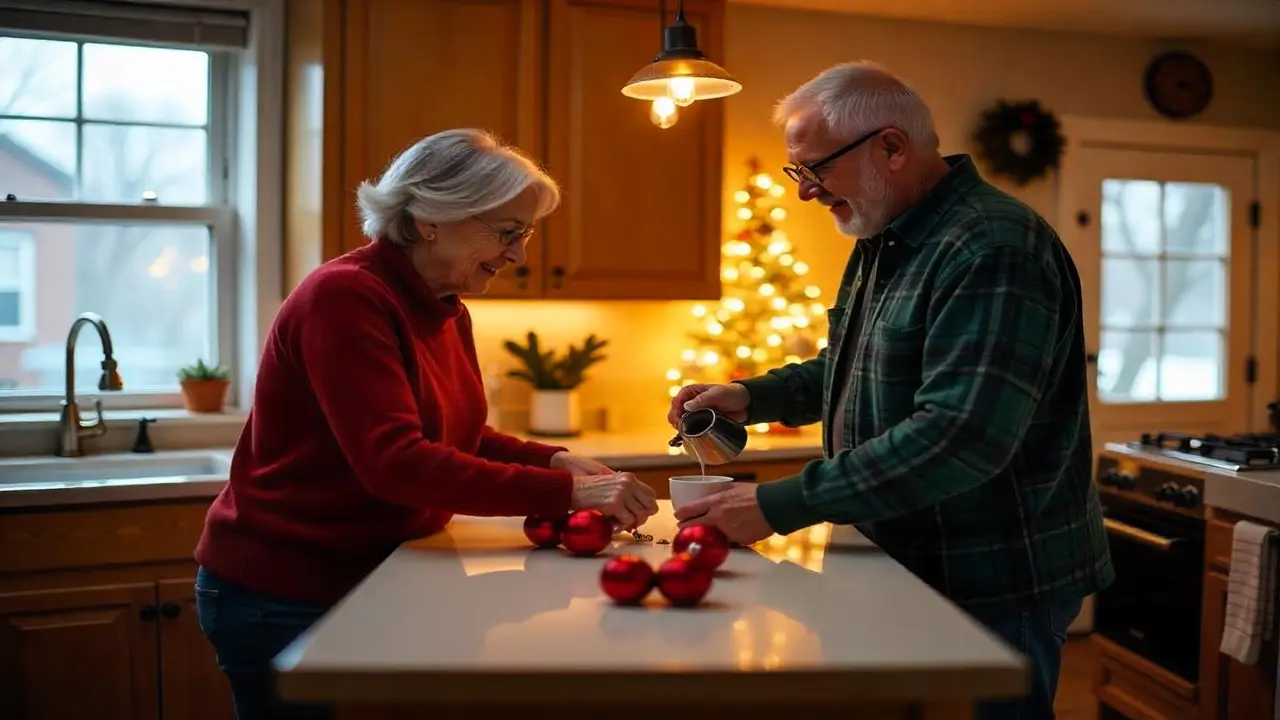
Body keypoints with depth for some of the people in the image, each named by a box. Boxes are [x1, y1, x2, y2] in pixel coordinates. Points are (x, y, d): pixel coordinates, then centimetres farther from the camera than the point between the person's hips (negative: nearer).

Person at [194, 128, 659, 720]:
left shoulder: (447, 310, 4)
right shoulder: (343, 297, -24)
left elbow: (454, 437, 10)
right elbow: (395, 462, -32)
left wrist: (555, 461, -8)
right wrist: (565, 492, -34)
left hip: (372, 581, 8)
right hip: (284, 599, -8)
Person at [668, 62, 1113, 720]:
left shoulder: (993, 251, -22)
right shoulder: (883, 242, 10)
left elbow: (960, 438, -31)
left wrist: (780, 505, -29)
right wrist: (751, 397, 2)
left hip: (992, 593, -9)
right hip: (904, 569, 9)